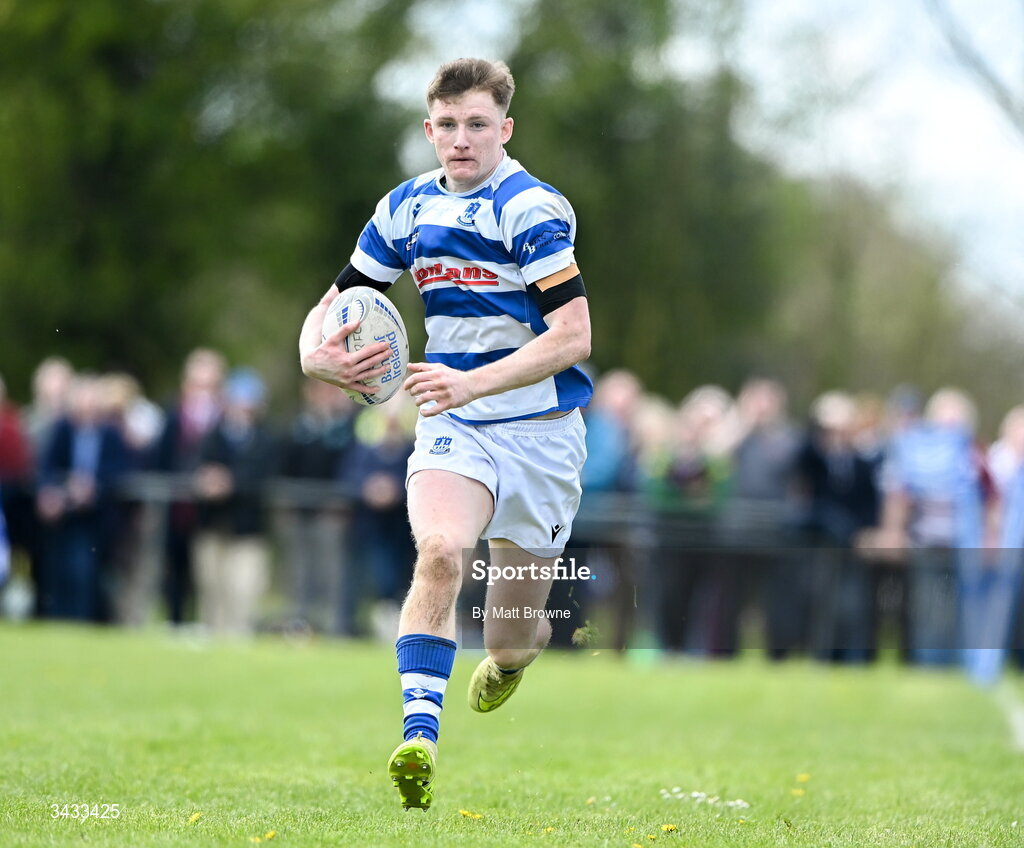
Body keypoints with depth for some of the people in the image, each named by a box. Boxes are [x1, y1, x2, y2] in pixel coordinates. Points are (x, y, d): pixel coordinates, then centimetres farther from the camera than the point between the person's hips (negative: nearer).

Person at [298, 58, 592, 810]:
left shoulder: (532, 209, -14)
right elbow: (338, 300, 14)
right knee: (439, 552, -29)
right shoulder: (409, 210, 5)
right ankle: (420, 735, -34)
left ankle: (517, 645, 45)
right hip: (453, 431, 3)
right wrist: (316, 351, -10)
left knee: (512, 639, 6)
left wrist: (473, 382, -30)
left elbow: (574, 335, -20)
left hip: (540, 431, -3)